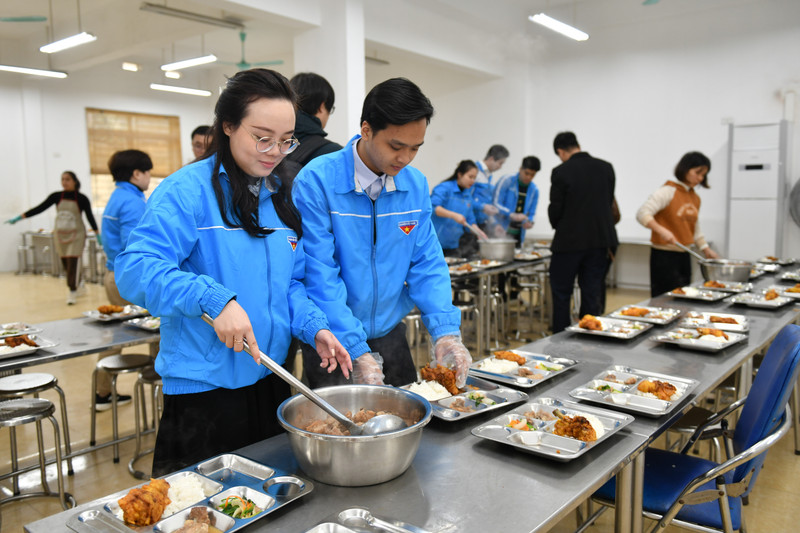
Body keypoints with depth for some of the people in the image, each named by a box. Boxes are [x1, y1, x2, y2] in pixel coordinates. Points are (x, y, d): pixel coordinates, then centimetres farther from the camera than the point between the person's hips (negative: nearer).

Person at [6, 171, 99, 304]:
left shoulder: (81, 199, -5)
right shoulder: (56, 196, 2)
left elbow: (90, 217, 0)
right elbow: (39, 209, 1)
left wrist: (98, 235, 0)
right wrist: (19, 217, -3)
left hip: (76, 234, -4)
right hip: (60, 234, 4)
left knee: (72, 263, -10)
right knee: (65, 264, 10)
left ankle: (73, 292, -4)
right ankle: (79, 285, 29)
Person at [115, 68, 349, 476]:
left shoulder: (282, 197, 8)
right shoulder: (188, 190, -13)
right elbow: (135, 268, -22)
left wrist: (314, 328, -6)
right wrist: (214, 299, -33)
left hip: (269, 381, 7)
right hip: (203, 388, -6)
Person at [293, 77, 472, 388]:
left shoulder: (416, 184, -2)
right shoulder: (317, 182, -19)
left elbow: (426, 262, 0)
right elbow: (320, 275, -21)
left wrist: (445, 331, -14)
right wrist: (357, 351, -25)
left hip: (390, 332, 5)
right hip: (332, 341, -5)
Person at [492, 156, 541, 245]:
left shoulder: (534, 190, 9)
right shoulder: (506, 181, -4)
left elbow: (531, 213, 14)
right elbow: (496, 203, -10)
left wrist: (529, 222, -9)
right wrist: (512, 215, -24)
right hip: (501, 231, -4)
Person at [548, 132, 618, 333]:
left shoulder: (561, 172, -13)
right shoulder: (606, 168, 2)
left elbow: (555, 210, -9)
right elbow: (609, 201, 8)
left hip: (569, 241, -4)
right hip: (601, 240, 5)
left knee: (561, 294, 8)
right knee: (592, 294, 12)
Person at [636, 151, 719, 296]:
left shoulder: (695, 198, 13)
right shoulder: (668, 191, -10)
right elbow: (642, 214, -21)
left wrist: (706, 250, 14)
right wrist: (661, 230, -34)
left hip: (684, 256, 8)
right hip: (665, 256, -8)